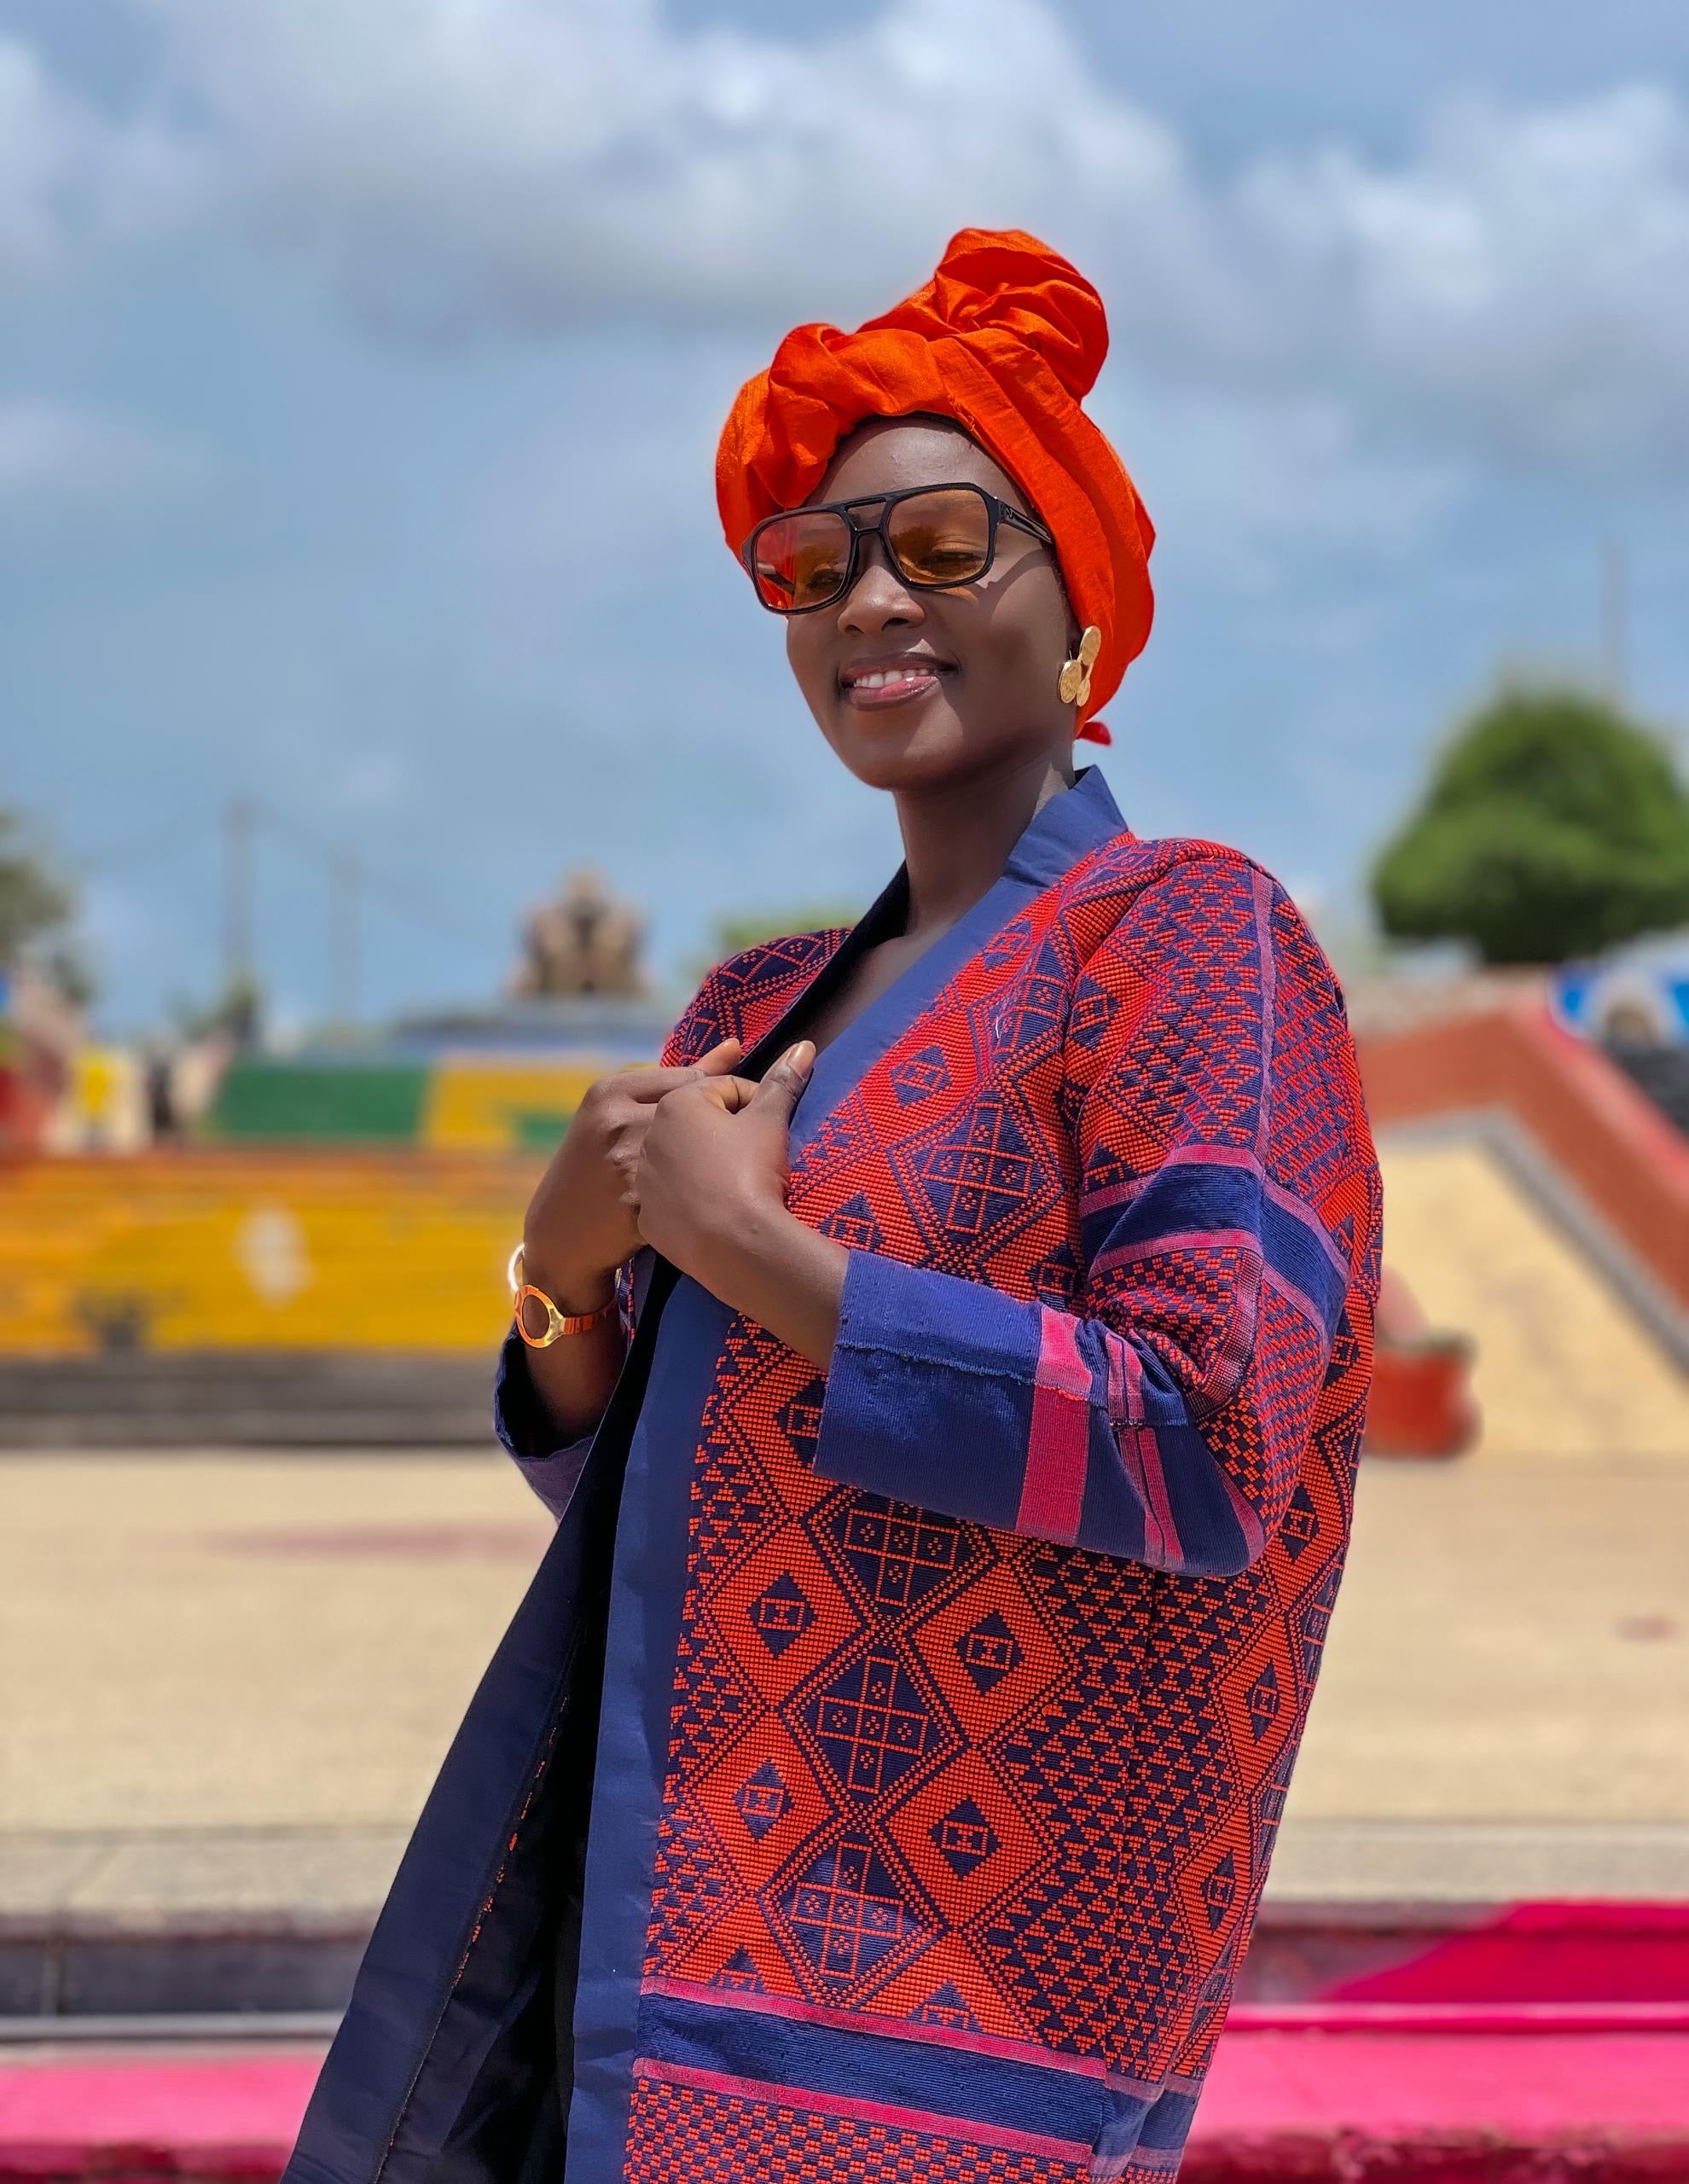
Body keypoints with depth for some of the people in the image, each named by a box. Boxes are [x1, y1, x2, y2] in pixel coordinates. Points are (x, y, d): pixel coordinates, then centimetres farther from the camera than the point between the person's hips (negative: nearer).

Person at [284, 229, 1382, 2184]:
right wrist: (567, 1266, -4)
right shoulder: (763, 1011, 14)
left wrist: (743, 1242, -15)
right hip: (637, 1884, 7)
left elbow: (1210, 1451, -19)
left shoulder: (1185, 934, -7)